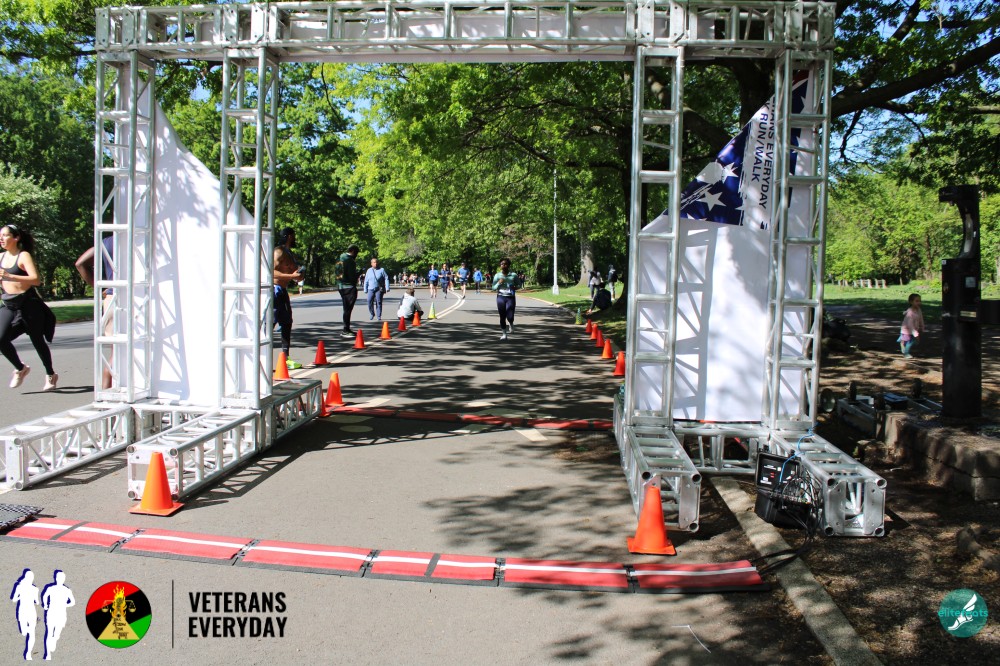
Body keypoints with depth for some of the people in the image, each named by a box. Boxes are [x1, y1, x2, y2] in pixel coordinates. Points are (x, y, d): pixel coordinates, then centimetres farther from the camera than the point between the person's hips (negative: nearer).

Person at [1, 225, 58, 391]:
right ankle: (20, 369, 12)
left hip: (28, 304, -6)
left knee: (37, 341, 5)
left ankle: (50, 375, 24)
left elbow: (36, 280, -22)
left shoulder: (24, 256, -8)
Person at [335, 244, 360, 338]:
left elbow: (336, 272, 17)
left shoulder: (339, 260, 14)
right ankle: (345, 331, -8)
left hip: (340, 286, 9)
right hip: (349, 287, -9)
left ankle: (347, 329, 23)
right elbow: (352, 276, -17)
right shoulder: (350, 261, -14)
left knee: (346, 309, 16)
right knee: (348, 309, -7)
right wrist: (359, 273, 3)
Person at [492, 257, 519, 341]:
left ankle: (511, 324, 28)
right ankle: (504, 334, 18)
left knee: (510, 316, -9)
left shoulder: (513, 275, -1)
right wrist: (499, 283, -14)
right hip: (501, 297, 1)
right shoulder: (497, 275, 1)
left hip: (511, 297, -1)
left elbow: (518, 285, 12)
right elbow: (494, 288, 4)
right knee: (502, 317, 4)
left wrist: (515, 287, -10)